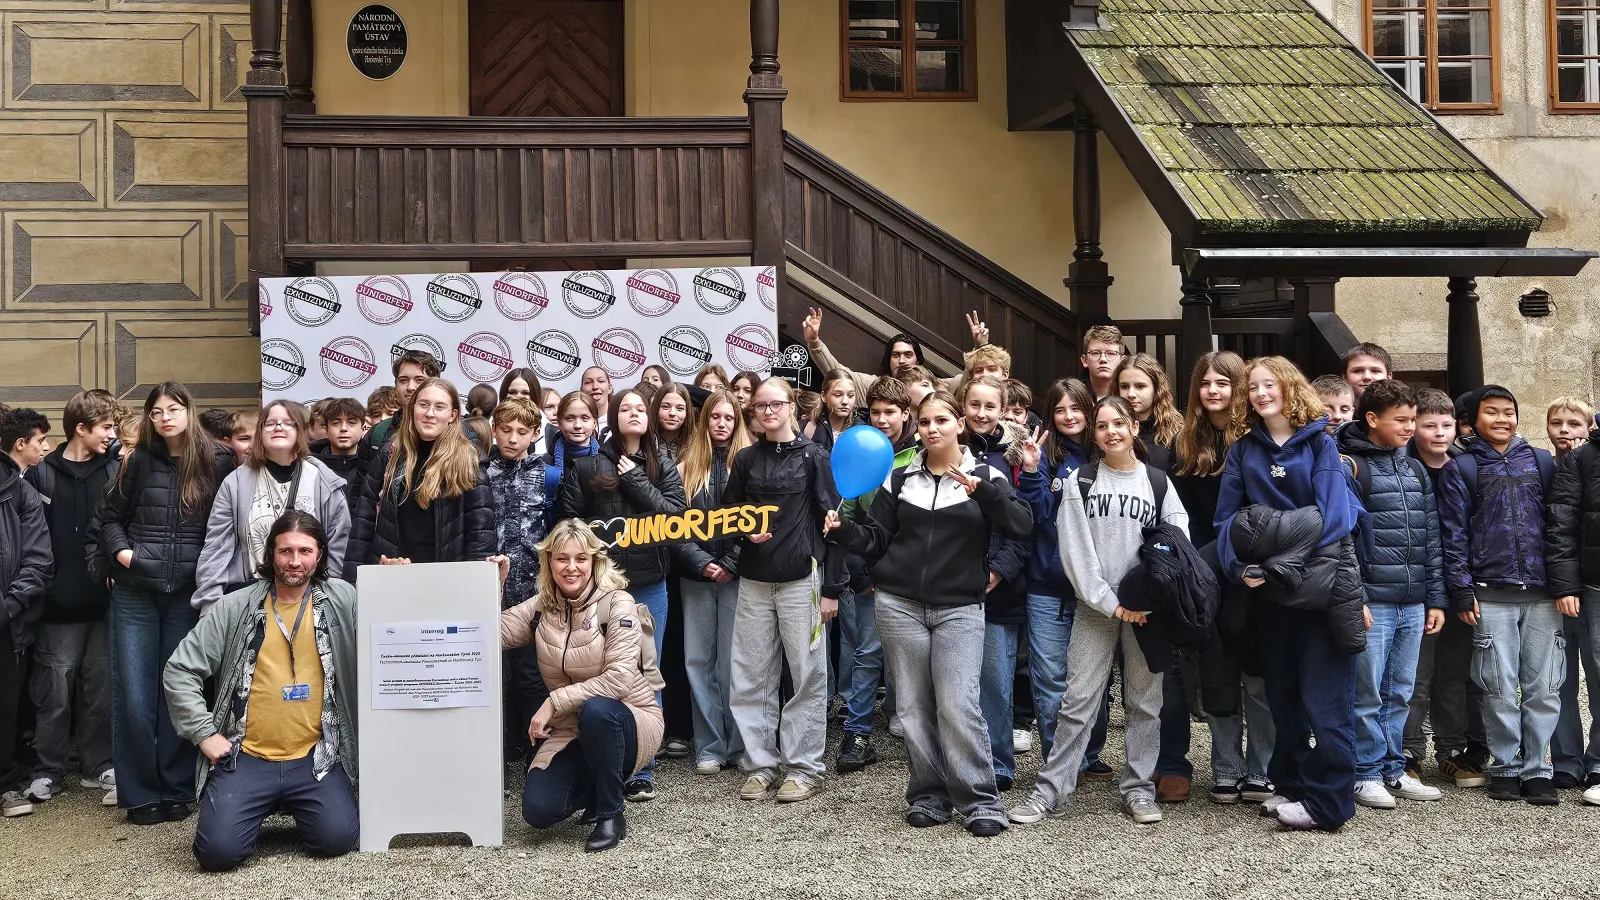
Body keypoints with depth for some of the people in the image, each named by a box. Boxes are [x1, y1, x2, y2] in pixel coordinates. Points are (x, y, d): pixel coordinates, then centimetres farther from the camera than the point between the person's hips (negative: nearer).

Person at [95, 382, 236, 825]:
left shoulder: (218, 462, 1)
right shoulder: (139, 462, 4)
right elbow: (109, 517, 13)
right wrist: (121, 551, -4)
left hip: (190, 593, -1)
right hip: (135, 593, 1)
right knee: (134, 695, 0)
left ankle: (176, 790, 15)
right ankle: (140, 792, 10)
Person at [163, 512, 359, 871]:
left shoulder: (344, 600, 3)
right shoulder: (236, 607, 3)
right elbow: (179, 671, 6)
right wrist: (204, 734, -2)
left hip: (316, 757, 0)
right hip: (246, 757, 0)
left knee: (337, 838, -20)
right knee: (218, 850, -19)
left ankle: (294, 807, 16)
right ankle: (261, 808, 17)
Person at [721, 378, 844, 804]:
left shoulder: (814, 457, -2)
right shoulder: (745, 459, 9)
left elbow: (831, 522, -4)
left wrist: (832, 587, -7)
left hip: (801, 579, -4)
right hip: (753, 581, 4)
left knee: (808, 675, 1)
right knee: (750, 677, 5)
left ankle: (804, 767, 10)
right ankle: (760, 764, 15)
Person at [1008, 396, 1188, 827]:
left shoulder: (1158, 481, 7)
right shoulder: (1081, 481, 3)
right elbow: (1076, 550, -3)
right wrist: (1110, 603, -10)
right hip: (1096, 605, -1)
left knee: (1145, 701, 6)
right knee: (1079, 699, -4)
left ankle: (1139, 788, 17)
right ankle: (1052, 789, 1)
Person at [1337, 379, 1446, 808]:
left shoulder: (1416, 470, 15)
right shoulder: (1351, 466, -6)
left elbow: (1431, 539, 16)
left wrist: (1436, 599, 12)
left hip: (1413, 604, 6)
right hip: (1372, 602, -6)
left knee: (1399, 694, 13)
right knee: (1368, 694, 0)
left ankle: (1392, 769, 23)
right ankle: (1367, 773, 11)